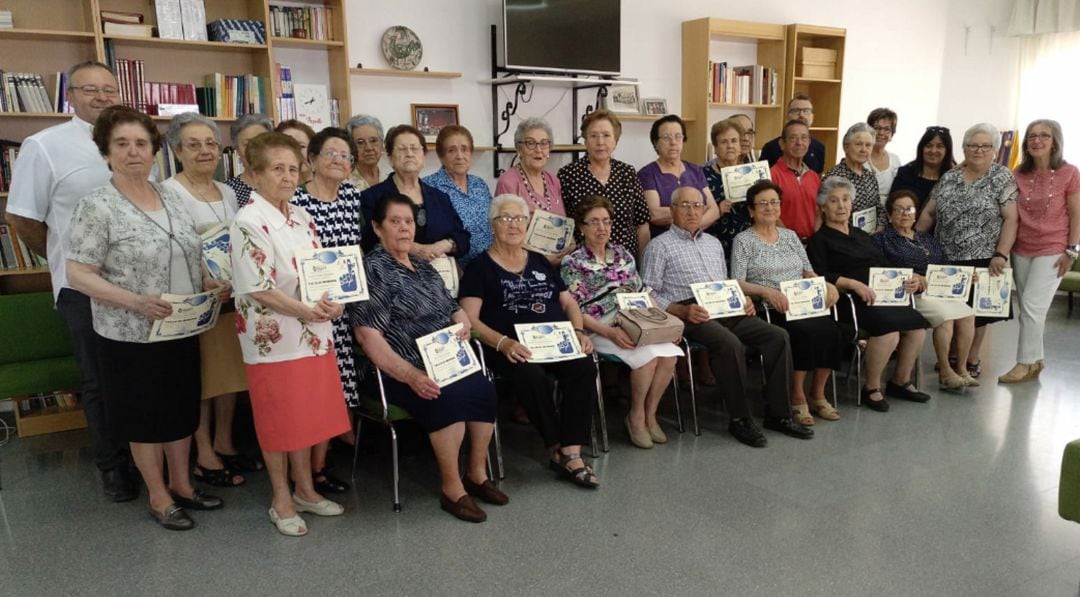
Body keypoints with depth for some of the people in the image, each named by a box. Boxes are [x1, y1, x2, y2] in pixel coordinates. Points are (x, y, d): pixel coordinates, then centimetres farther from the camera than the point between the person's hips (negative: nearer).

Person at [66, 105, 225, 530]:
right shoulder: (97, 207, -13)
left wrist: (208, 284, -3)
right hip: (131, 336, -6)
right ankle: (159, 498, 26)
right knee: (145, 417, 9)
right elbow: (78, 275, -16)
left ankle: (181, 484, 35)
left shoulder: (170, 198, 6)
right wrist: (137, 302, -27)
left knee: (182, 410, 17)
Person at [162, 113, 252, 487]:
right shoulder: (169, 192, -9)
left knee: (230, 371, 12)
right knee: (200, 377, 2)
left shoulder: (227, 192, 13)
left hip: (232, 296, 7)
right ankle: (204, 456, 13)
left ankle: (224, 444, 25)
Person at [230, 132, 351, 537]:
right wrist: (306, 310, -21)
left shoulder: (301, 217, 9)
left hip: (312, 335, 7)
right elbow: (257, 287, -19)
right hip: (273, 337, -7)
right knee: (278, 420, 7)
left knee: (308, 414, 16)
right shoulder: (248, 223, -14)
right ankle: (281, 501, 23)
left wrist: (332, 302, -6)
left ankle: (305, 490, 32)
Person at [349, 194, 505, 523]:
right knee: (448, 396, -32)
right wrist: (410, 375, -25)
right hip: (398, 370, -6)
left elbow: (453, 309, 23)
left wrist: (463, 324, -3)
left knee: (483, 388, -22)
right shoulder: (372, 269, -4)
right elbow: (367, 335, -15)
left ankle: (477, 473, -5)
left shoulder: (424, 267, 19)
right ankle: (452, 489, -17)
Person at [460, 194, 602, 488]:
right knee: (532, 376, -35)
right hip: (511, 347, -4)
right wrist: (502, 342, -21)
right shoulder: (480, 267, 7)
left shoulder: (540, 262, 23)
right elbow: (470, 319, -4)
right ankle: (556, 449, -13)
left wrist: (578, 331, 2)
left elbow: (568, 302, 23)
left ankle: (571, 453, -23)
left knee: (584, 368, -26)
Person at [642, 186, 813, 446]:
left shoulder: (714, 243, 27)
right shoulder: (660, 246, 6)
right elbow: (649, 294, -3)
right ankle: (739, 419, -17)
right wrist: (683, 311, -17)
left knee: (778, 336, -12)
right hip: (690, 313, -6)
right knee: (731, 344, -33)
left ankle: (777, 413, -5)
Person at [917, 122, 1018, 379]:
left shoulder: (1002, 178, -3)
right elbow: (928, 213, 9)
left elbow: (1010, 219, -8)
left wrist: (1001, 255, -17)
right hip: (945, 257, 3)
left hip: (982, 258, -3)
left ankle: (972, 361, 21)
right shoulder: (949, 177, 6)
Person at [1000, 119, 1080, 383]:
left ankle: (1025, 363, 2)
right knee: (1028, 308, 9)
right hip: (1021, 249, 4)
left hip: (1052, 250, -4)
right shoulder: (1019, 173, 4)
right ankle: (1035, 360, 21)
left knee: (1032, 305, -8)